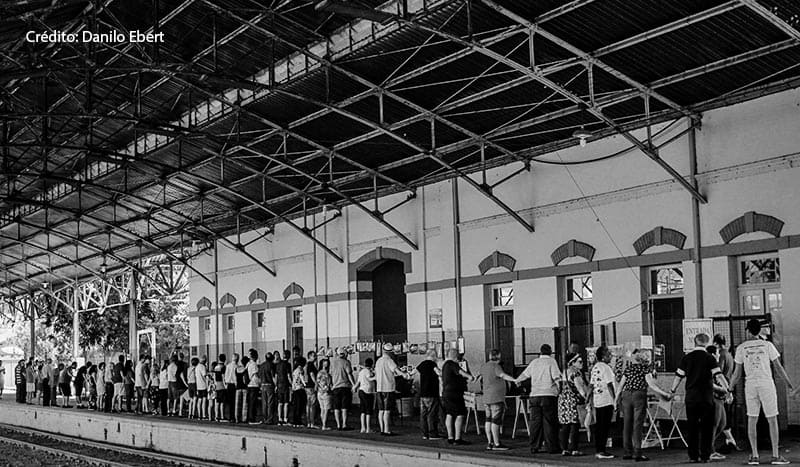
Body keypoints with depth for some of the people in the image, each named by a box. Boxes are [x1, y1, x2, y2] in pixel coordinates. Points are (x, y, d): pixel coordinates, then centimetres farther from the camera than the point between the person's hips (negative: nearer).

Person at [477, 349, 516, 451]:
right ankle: (496, 444, -6)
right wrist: (514, 380, -46)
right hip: (496, 398, -9)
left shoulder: (484, 366, 12)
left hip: (487, 397, 9)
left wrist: (478, 378, 57)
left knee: (489, 420, 10)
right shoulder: (496, 367, -13)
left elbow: (480, 375, 34)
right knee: (496, 421, -7)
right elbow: (503, 375, -32)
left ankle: (489, 443, 13)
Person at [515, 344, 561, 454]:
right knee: (549, 422, -2)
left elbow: (525, 374, 28)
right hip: (549, 395, -4)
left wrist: (517, 381, 46)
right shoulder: (551, 361, 0)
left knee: (535, 421, 7)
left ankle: (534, 447, 8)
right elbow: (557, 378, -10)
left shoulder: (534, 362, 14)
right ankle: (552, 447, -1)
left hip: (535, 395, 4)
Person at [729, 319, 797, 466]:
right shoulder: (767, 345, 0)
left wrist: (729, 389, 17)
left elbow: (737, 373, 5)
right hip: (767, 384, -1)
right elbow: (778, 367, 0)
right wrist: (790, 385, 7)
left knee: (752, 420, 8)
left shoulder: (741, 348, 3)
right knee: (772, 420, 5)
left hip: (750, 385, 1)